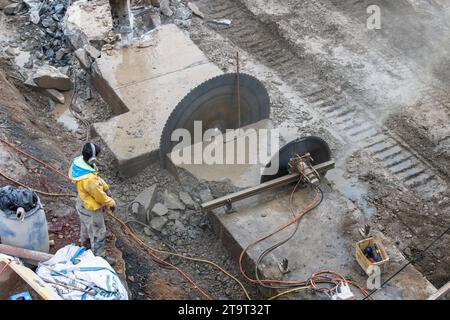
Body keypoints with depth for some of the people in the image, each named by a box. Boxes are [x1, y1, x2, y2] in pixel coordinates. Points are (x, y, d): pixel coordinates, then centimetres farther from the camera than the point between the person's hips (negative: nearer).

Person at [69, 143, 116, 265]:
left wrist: (105, 187, -1)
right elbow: (100, 196, -27)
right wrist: (111, 203, -9)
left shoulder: (79, 161, -19)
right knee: (98, 233, 15)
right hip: (91, 209, -9)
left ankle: (84, 240, 64)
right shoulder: (90, 180, -44)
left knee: (85, 223, 36)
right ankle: (99, 257, 35)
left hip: (82, 202, 9)